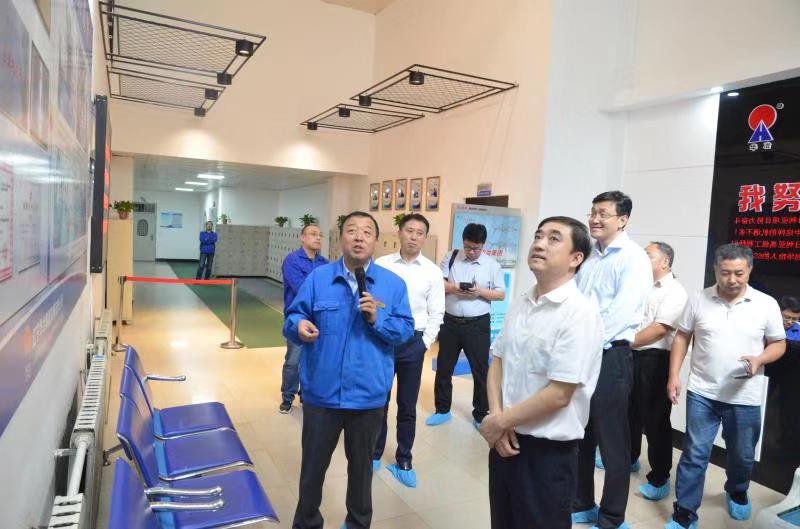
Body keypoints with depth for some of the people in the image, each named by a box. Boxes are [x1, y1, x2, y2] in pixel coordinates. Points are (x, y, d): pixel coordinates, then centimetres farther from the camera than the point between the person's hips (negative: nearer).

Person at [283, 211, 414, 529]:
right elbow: (293, 316, -2)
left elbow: (405, 330, -3)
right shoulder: (317, 278, -2)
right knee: (313, 465, 17)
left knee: (361, 465, 21)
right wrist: (299, 325, -24)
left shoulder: (393, 284, -2)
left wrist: (377, 319, -19)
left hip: (368, 395, 1)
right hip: (321, 393, 0)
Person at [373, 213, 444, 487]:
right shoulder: (381, 265, -3)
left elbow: (436, 314, 1)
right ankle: (374, 454, 33)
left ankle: (403, 462, 28)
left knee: (407, 406, 11)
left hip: (413, 342, 0)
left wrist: (424, 343, -4)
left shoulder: (432, 271, -2)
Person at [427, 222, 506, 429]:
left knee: (480, 371, 6)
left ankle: (481, 415, 22)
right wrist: (453, 288, -18)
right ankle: (442, 410, 29)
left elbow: (501, 294, 0)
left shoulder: (492, 264, -1)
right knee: (443, 368, 12)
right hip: (450, 322, 2)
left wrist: (481, 291, -17)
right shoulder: (451, 257, 3)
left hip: (477, 324, -2)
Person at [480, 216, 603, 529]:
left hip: (548, 451, -6)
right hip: (505, 440, 7)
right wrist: (496, 416, -7)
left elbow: (558, 395, -22)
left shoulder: (579, 313, -20)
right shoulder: (520, 304, 4)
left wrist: (499, 422, -11)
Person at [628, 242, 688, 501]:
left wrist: (627, 343, -18)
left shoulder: (674, 291, -9)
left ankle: (659, 478, 12)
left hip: (654, 360, -7)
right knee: (630, 412, 18)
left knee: (655, 419, 0)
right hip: (632, 357, 7)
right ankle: (628, 457, 36)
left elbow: (659, 329, -19)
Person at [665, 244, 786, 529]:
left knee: (742, 455, 18)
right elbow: (682, 337, 3)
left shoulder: (767, 304, -4)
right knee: (694, 454, 3)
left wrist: (759, 360, -18)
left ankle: (737, 492, 48)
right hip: (701, 393, -1)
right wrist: (673, 375, -3)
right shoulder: (698, 300, -3)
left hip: (745, 398, 1)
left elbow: (779, 344, 4)